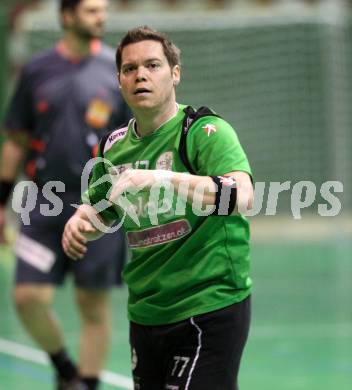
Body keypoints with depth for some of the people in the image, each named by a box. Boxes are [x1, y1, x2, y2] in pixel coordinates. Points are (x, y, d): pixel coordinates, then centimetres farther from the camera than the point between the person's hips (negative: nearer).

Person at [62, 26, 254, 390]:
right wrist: (79, 223, 0)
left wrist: (161, 177, -38)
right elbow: (99, 212, 24)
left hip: (208, 308, -6)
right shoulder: (115, 145, 7)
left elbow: (241, 196, -30)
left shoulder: (204, 131, -12)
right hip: (144, 314, 6)